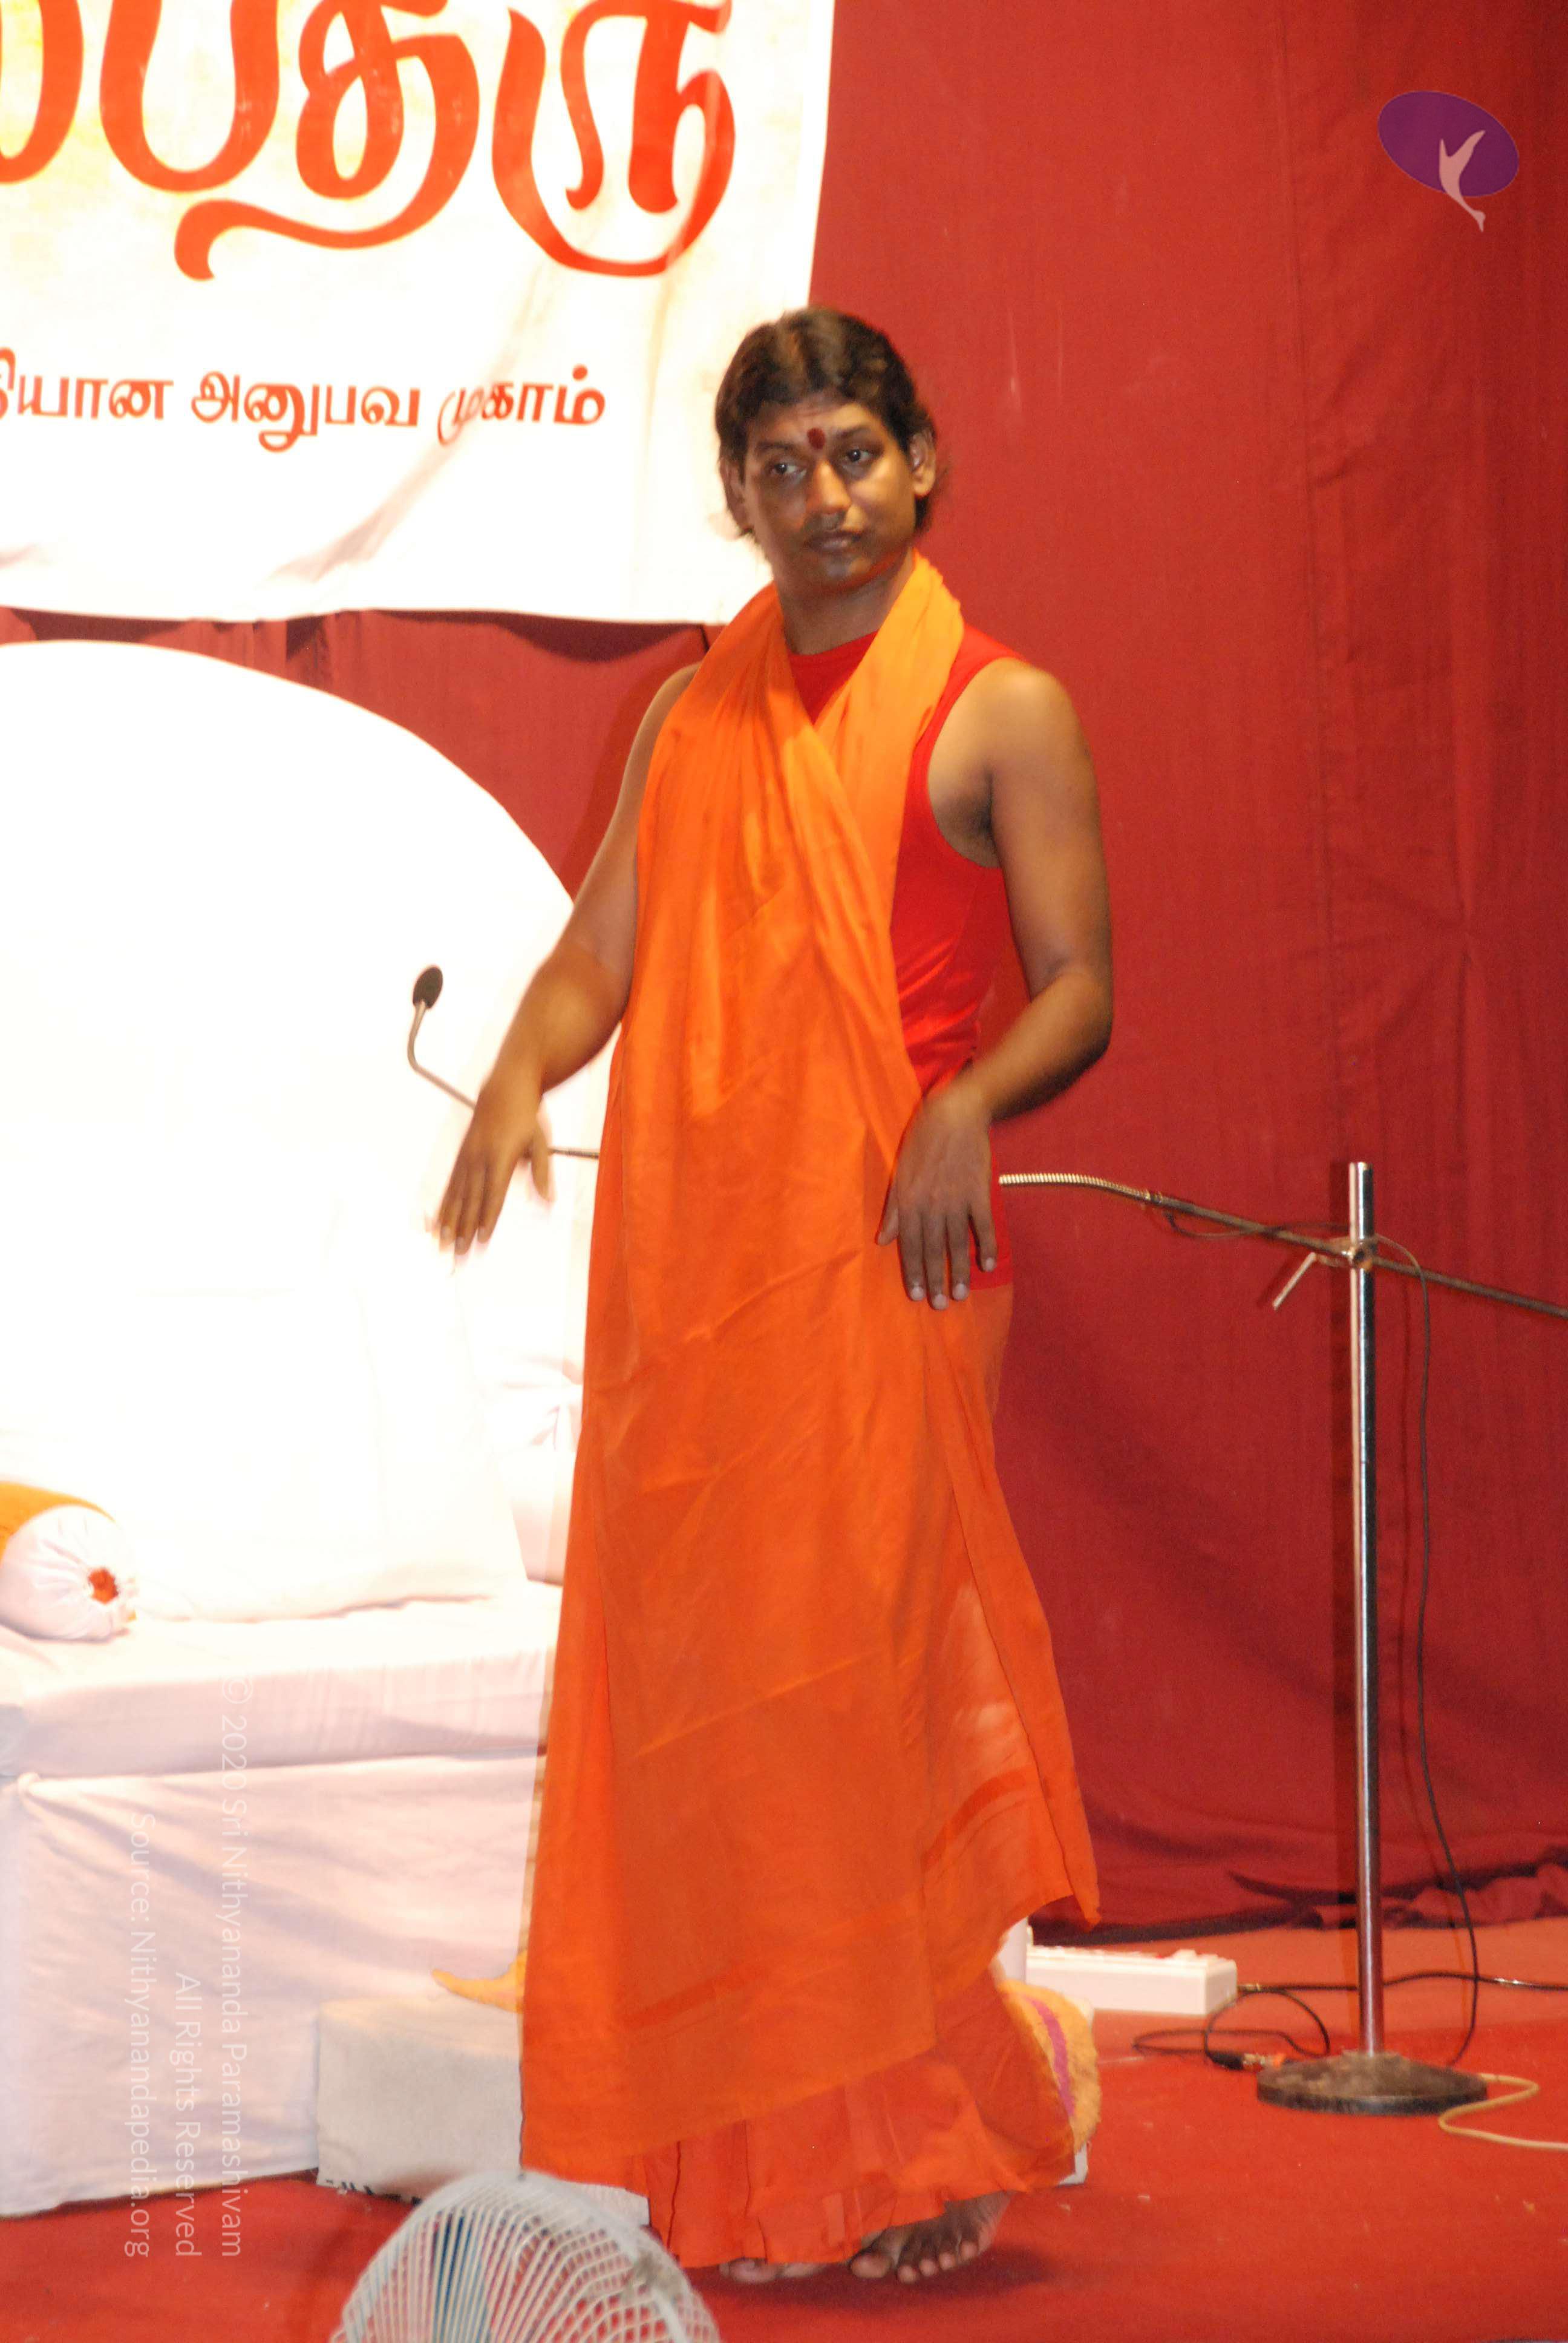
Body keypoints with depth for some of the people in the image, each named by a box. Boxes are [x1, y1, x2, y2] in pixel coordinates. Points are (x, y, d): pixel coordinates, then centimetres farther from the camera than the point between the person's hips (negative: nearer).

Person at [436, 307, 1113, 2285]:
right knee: (684, 1675, 4)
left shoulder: (999, 712, 2)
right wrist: (517, 1087, -9)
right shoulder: (693, 721, 17)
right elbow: (602, 952, 12)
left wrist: (968, 1103, -23)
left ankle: (899, 2161, 5)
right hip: (687, 1252, 5)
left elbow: (1078, 990, -3)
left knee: (856, 1671, -6)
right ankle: (723, 2160, 13)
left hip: (877, 1252, -5)